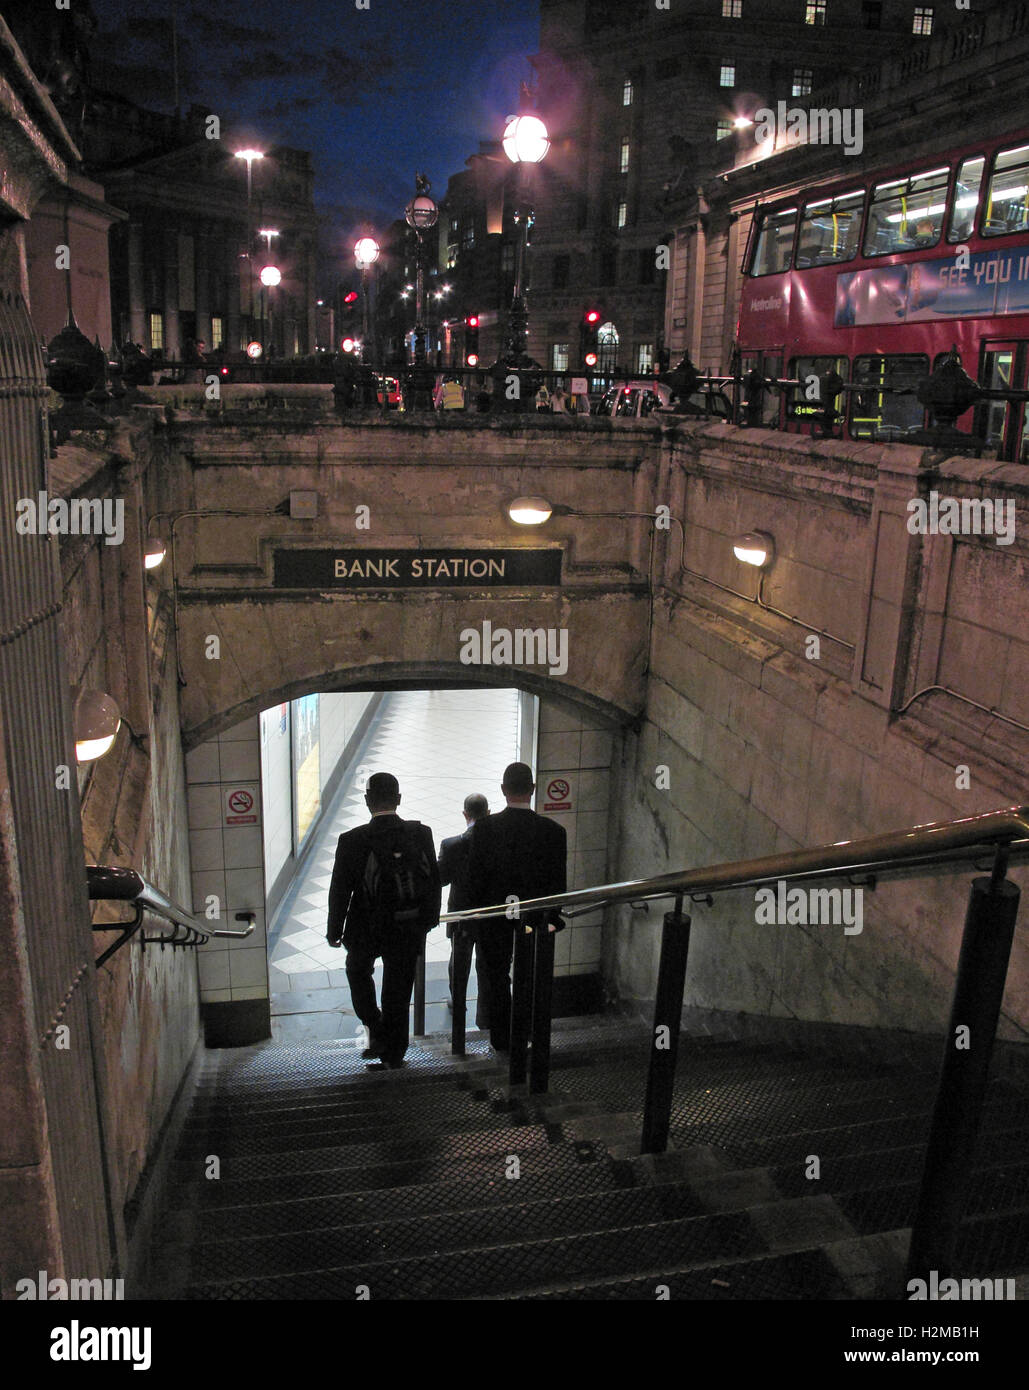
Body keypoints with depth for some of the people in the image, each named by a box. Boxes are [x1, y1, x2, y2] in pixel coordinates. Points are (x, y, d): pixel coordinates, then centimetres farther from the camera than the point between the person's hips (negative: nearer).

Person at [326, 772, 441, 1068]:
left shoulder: (352, 841, -18)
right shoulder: (421, 833, -11)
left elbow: (340, 891, -12)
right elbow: (434, 880, -1)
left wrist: (334, 931, 2)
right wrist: (430, 918, 13)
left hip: (366, 930, -2)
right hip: (409, 930, 2)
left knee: (358, 971, 28)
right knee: (399, 988, 17)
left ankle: (375, 1031, 18)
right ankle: (393, 1053, 28)